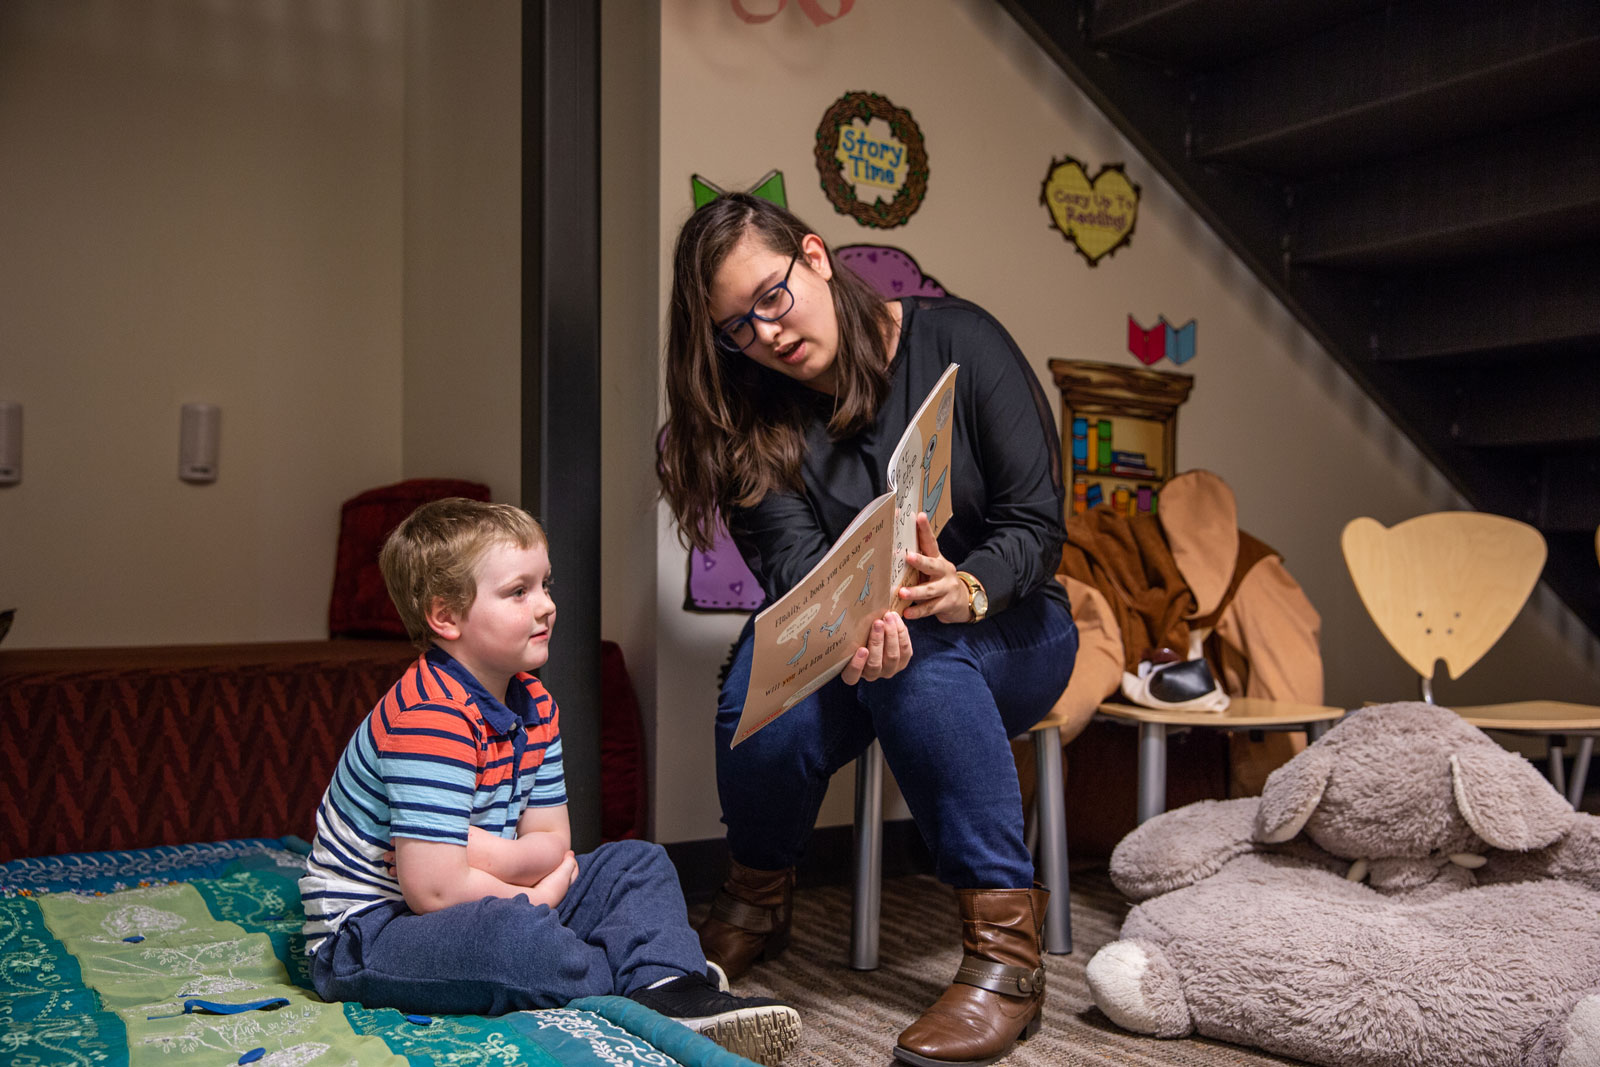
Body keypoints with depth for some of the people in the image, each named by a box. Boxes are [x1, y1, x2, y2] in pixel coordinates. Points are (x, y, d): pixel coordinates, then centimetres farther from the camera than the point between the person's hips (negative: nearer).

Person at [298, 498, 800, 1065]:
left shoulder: (533, 705, 2)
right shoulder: (429, 718, -26)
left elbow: (552, 842, 1)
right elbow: (433, 890, -30)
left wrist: (482, 852, -20)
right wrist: (536, 896, -15)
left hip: (479, 908, 9)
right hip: (368, 932, -9)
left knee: (636, 862, 5)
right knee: (509, 928, -38)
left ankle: (676, 988, -20)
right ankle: (649, 980, -13)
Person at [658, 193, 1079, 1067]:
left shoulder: (957, 341, -9)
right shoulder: (757, 421, -2)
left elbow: (1036, 521, -13)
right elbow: (797, 564, -18)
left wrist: (968, 588, -35)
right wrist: (852, 621, -41)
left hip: (1003, 628, -2)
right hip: (833, 632, 2)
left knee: (917, 654, -37)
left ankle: (1005, 948, -28)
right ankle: (757, 902, 1)